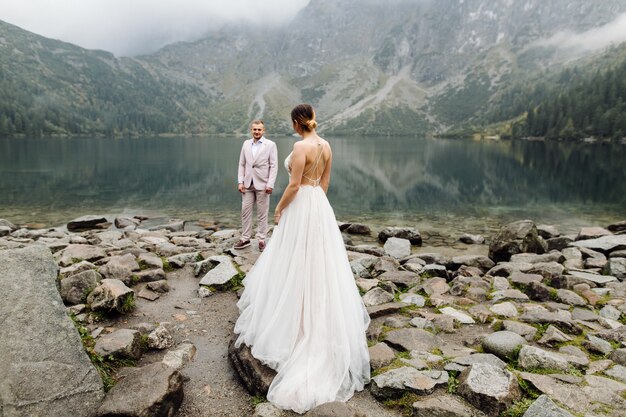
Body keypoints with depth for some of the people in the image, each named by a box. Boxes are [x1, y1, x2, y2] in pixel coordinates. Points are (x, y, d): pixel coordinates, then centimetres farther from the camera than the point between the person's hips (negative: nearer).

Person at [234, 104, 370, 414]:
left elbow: (294, 185, -20)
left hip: (301, 206, -8)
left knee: (296, 263, 3)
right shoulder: (326, 146, 6)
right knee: (320, 261, 17)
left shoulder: (301, 147, -18)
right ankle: (322, 317, 30)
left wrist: (279, 209, -7)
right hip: (320, 205, 8)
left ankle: (294, 320, 16)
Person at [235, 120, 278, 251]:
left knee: (262, 214, 4)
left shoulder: (270, 145, -3)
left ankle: (261, 240, 13)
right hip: (248, 184, 4)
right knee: (245, 211, 6)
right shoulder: (246, 144, 9)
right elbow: (242, 164, 10)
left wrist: (270, 184, -13)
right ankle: (245, 239, 16)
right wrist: (240, 182, 2)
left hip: (262, 185, -4)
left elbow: (273, 166, -6)